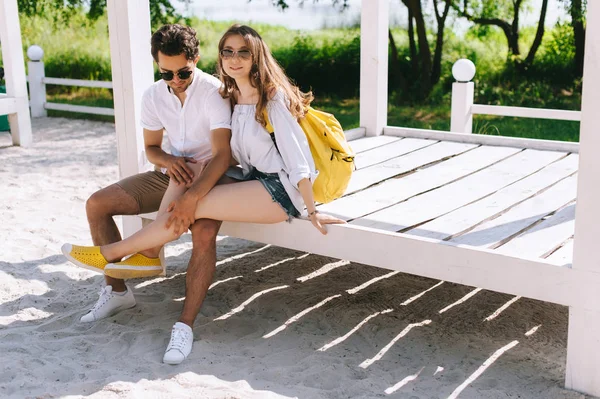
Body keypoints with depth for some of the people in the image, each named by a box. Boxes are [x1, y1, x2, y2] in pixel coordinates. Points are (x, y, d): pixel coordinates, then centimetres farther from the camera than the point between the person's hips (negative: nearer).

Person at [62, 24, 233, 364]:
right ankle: (118, 291, 10)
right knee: (97, 204, -3)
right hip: (171, 174, 6)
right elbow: (151, 147, 9)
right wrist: (169, 161, -16)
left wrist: (192, 197, -45)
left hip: (209, 178, -6)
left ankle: (185, 326, -30)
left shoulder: (213, 92, -21)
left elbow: (223, 155, -31)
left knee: (205, 234, -37)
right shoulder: (153, 96, -2)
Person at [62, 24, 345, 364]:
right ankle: (149, 254, -10)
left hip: (282, 189, -8)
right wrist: (186, 169, -1)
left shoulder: (274, 98, -14)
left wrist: (312, 211, -18)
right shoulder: (230, 97, 10)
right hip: (253, 180, 8)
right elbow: (228, 156, 12)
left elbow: (297, 156, -17)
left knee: (195, 206, -19)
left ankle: (111, 253, -6)